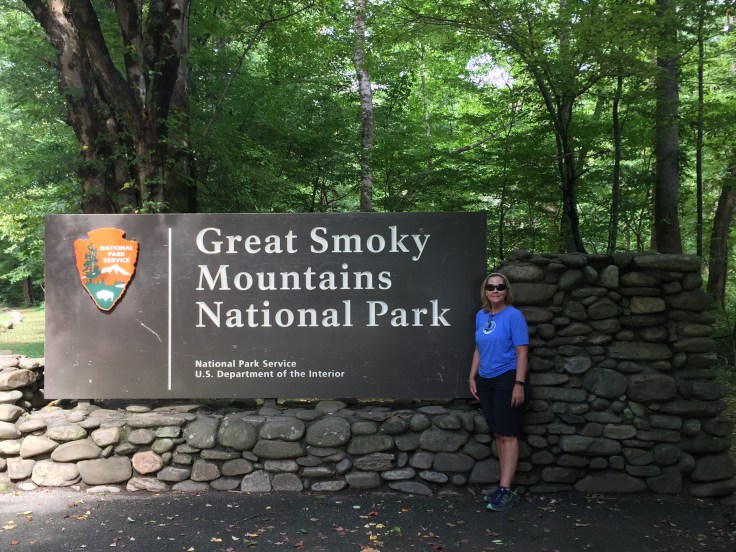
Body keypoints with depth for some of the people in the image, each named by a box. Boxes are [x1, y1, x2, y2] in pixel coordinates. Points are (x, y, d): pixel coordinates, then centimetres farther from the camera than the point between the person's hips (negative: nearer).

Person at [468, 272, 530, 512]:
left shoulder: (513, 315, -9)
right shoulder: (481, 316, 10)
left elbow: (522, 352, -13)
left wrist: (519, 384, -19)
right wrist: (472, 377, 13)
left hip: (507, 380, -6)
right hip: (486, 382, 7)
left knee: (507, 435, -5)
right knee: (498, 434, 10)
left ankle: (505, 490, -3)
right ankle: (505, 486, 17)